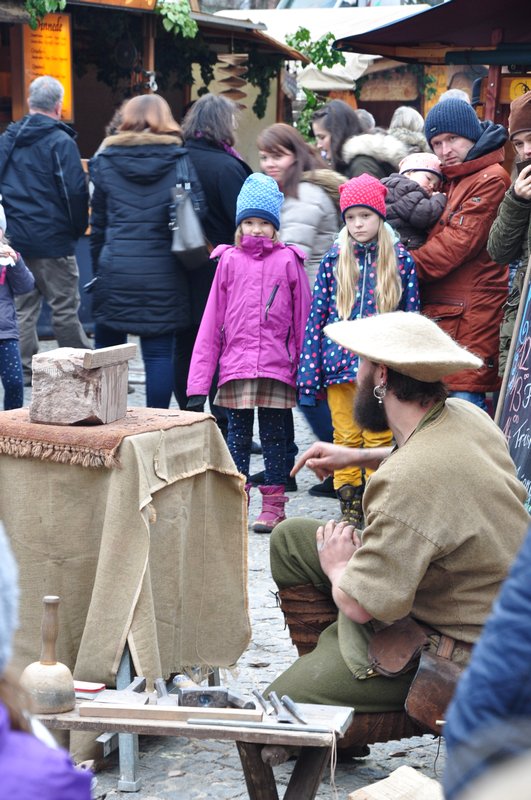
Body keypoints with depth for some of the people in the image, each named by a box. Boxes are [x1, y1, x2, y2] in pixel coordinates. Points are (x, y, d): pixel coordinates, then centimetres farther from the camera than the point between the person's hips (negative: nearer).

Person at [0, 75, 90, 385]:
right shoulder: (61, 142, -11)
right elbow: (76, 191, -17)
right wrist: (79, 228, -2)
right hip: (52, 242, -5)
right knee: (65, 308, 2)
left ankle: (25, 371, 13)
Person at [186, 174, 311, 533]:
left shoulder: (288, 261, 1)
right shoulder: (229, 261, 5)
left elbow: (302, 316, 3)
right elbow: (212, 321, 5)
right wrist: (199, 381, 1)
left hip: (277, 368, -2)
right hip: (235, 365, 2)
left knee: (274, 435, 5)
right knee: (237, 435, 9)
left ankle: (274, 506, 13)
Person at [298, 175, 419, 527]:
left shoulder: (400, 258, 1)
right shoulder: (334, 259, 4)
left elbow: (411, 313, 5)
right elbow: (317, 314, 5)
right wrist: (309, 372, 1)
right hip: (339, 362, 1)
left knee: (379, 438, 1)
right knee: (345, 437, 5)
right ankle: (350, 507, 14)